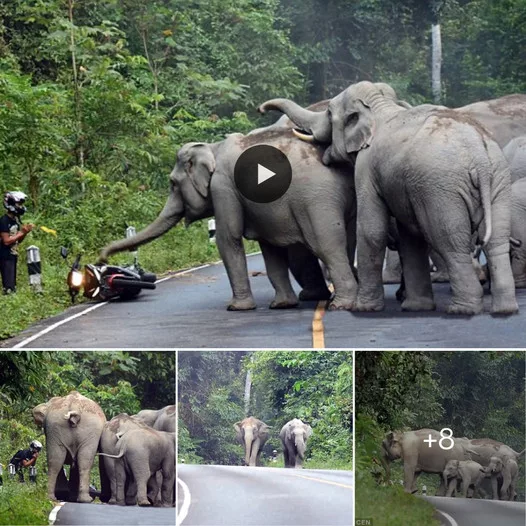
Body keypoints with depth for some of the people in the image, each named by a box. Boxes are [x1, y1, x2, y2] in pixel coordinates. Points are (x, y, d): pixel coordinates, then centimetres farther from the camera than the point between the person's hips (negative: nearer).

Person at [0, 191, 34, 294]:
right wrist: (21, 233, -16)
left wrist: (25, 232, -1)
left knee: (13, 285, 11)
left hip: (13, 256, 9)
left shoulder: (16, 219, 11)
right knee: (9, 287, -12)